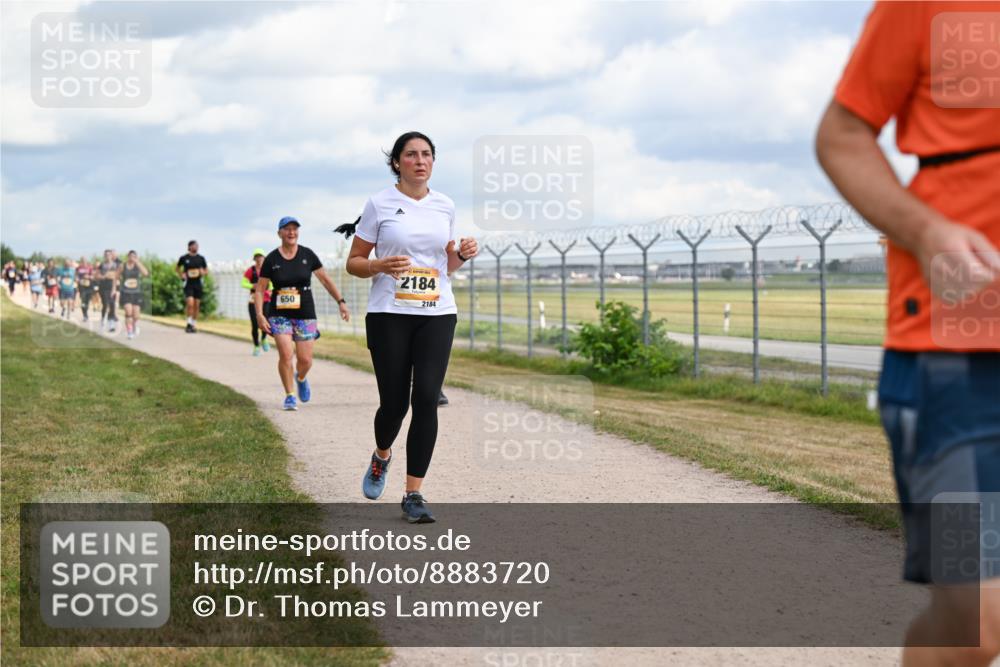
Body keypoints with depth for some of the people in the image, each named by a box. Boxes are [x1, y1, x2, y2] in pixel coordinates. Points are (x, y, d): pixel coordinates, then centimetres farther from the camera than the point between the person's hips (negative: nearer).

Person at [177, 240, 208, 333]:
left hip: (198, 284, 3)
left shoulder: (201, 258, 6)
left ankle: (194, 324, 16)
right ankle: (189, 323, -2)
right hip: (188, 284, -3)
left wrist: (203, 272, -8)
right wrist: (182, 275, 0)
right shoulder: (184, 258, 0)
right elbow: (178, 268, 16)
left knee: (197, 305, 5)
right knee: (190, 303, -16)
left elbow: (206, 271, 14)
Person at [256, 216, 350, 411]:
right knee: (286, 354, -17)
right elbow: (259, 289, 1)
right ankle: (290, 396, 0)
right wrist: (259, 314, -11)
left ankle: (300, 378, 35)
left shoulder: (307, 255, 1)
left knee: (305, 360, -1)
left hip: (305, 314, 1)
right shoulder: (271, 259, -2)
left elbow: (325, 279, 9)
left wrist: (341, 302, 4)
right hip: (280, 314, -1)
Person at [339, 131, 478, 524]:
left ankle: (414, 494, -2)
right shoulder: (379, 204, -1)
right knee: (394, 402, -2)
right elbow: (354, 263, 1)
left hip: (437, 315, 3)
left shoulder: (445, 206, 10)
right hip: (389, 314, -2)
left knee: (427, 399, -9)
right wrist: (382, 265, -18)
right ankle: (382, 457, 34)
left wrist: (462, 255, -1)